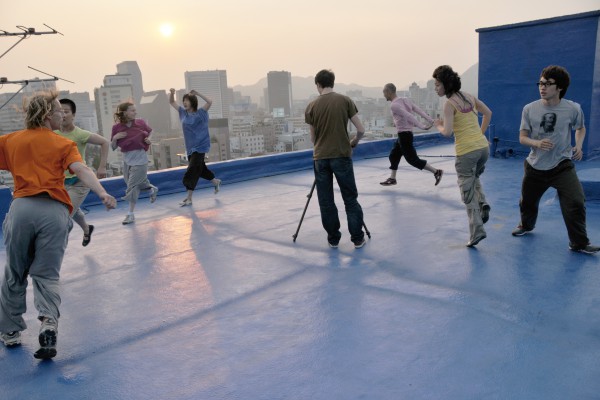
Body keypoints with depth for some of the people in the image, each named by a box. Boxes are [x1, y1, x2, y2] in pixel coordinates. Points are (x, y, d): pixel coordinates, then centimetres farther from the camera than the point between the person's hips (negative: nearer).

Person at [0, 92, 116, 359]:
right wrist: (103, 194, -24)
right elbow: (81, 170, -10)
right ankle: (49, 322, -15)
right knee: (47, 275, 7)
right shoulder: (63, 144, 7)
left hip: (22, 207, 2)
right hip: (54, 211, -2)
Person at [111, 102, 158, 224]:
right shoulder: (117, 127, -9)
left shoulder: (140, 123, -10)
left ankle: (131, 215, 10)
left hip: (139, 160, -3)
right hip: (127, 160, 3)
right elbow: (113, 147, -3)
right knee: (137, 184, 19)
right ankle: (152, 189, 50)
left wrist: (149, 139, -7)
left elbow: (150, 132, 12)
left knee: (132, 187, -1)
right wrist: (115, 138, -21)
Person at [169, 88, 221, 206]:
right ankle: (216, 182, 42)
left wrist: (197, 94, -26)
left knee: (191, 172, -9)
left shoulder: (200, 113, -9)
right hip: (190, 148, 7)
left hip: (200, 147, -7)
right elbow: (172, 102, 15)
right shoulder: (183, 112, 7)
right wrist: (172, 93, -4)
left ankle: (189, 198, -2)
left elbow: (210, 102, -23)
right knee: (200, 169, 19)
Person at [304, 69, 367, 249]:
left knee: (326, 201, 10)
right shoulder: (345, 101, -1)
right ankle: (358, 238, 12)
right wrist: (353, 143, 18)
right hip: (342, 155, -1)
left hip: (320, 158, 1)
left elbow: (313, 137, 9)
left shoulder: (312, 106, 2)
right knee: (350, 199, 9)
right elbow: (361, 130, -2)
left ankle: (333, 238, 17)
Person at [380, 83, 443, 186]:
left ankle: (436, 172, -1)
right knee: (393, 155, 18)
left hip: (404, 134, -10)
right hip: (404, 134, 10)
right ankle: (392, 178, 28)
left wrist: (422, 126, -26)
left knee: (412, 159, -3)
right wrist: (430, 121, 3)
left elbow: (408, 116, -23)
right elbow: (419, 110, 6)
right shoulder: (405, 100, 10)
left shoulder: (394, 105, -16)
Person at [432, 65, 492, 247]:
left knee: (468, 192, 5)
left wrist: (438, 125, 2)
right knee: (474, 177, 33)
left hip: (466, 151, -7)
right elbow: (488, 113, 20)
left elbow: (448, 132, -18)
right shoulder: (470, 97, 10)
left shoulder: (449, 104, -11)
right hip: (483, 147, 7)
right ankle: (483, 203, 10)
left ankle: (477, 231, 2)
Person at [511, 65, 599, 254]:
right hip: (535, 166, 2)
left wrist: (579, 145, -6)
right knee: (527, 201, 17)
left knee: (576, 202, -14)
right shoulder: (529, 109, -7)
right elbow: (522, 137, -4)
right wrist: (537, 143, -25)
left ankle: (579, 243, 2)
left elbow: (580, 128, 12)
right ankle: (526, 225, 49)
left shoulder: (573, 109, -8)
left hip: (562, 166, -2)